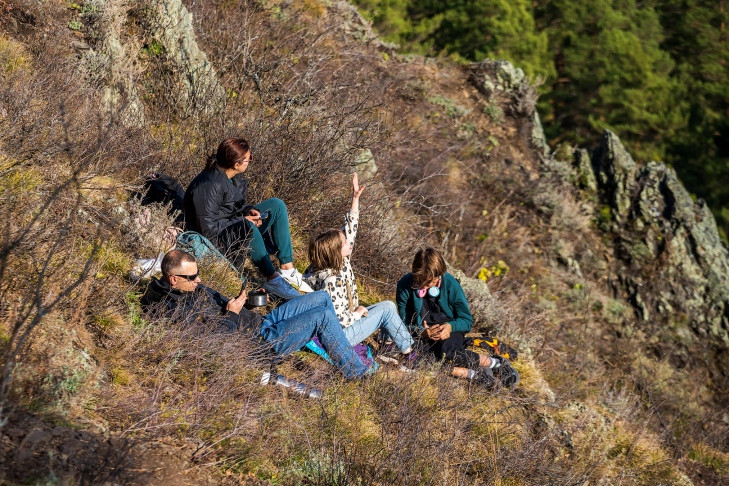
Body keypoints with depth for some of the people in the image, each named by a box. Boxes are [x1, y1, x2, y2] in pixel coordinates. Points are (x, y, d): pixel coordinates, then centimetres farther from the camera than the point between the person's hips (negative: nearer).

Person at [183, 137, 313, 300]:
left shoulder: (234, 176, 0)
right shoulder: (209, 186, -27)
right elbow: (208, 228, -27)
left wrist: (249, 210, -5)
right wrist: (243, 221, -22)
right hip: (215, 240, -10)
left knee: (276, 205, -1)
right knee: (247, 226, -39)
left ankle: (287, 268, -9)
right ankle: (273, 279, -28)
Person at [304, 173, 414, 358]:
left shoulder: (342, 262, -4)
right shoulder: (332, 281, -31)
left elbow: (350, 231, 3)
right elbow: (338, 320, -31)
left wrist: (355, 199, -1)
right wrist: (357, 313, -13)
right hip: (339, 336, -10)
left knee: (387, 306, 19)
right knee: (387, 308, -2)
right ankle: (409, 352, 11)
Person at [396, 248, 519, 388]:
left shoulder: (451, 284, -13)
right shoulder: (405, 286, -12)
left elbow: (467, 320, -5)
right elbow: (404, 323, -5)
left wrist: (450, 327, -27)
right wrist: (422, 332, -27)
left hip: (450, 331, -1)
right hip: (423, 338, 1)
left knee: (447, 353, -37)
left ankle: (495, 363, -19)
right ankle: (472, 374, -27)